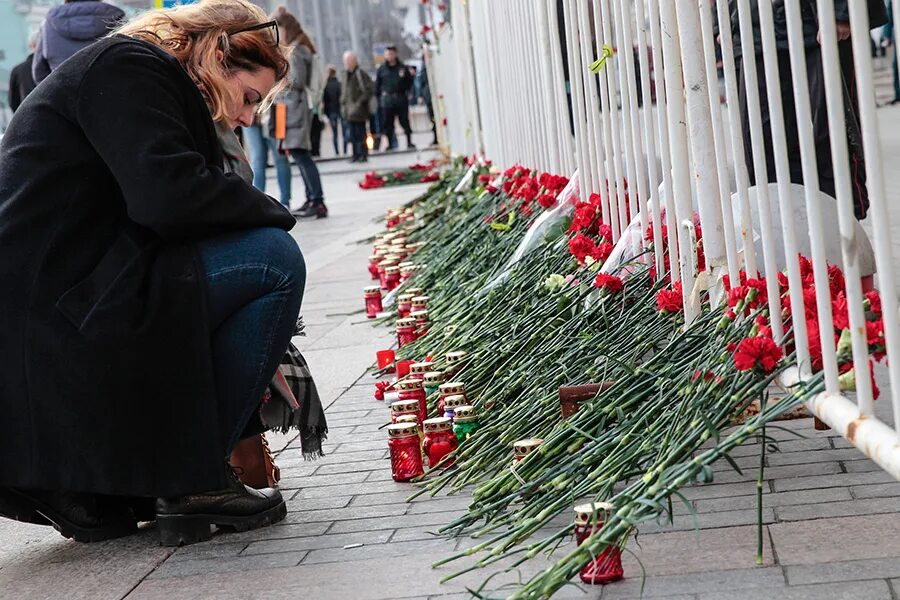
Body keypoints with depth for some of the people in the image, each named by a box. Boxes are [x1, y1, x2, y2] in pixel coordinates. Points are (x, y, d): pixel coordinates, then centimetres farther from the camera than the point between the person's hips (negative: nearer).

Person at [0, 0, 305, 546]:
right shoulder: (128, 68, -4)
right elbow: (169, 197, -21)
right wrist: (273, 214, -3)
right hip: (49, 315, -11)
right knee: (274, 260, -11)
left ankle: (87, 485, 15)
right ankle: (194, 484, -4)